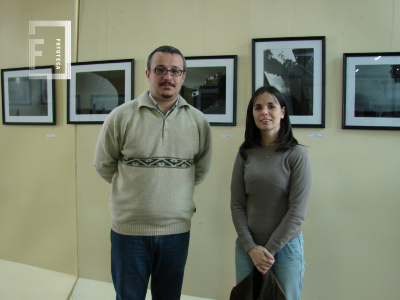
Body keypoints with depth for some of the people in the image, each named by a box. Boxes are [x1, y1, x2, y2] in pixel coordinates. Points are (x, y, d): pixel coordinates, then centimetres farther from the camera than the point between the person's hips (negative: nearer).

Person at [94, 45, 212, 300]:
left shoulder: (198, 121, 1)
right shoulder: (122, 116, -7)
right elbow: (104, 165, 3)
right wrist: (135, 189, 7)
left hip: (177, 229, 2)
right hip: (129, 229, -2)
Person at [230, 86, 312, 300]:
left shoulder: (297, 155, -9)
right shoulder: (245, 154, 0)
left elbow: (296, 211, -11)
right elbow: (237, 205, 0)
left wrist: (269, 250, -10)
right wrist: (251, 248, -8)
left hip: (285, 247, -3)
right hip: (247, 247, 3)